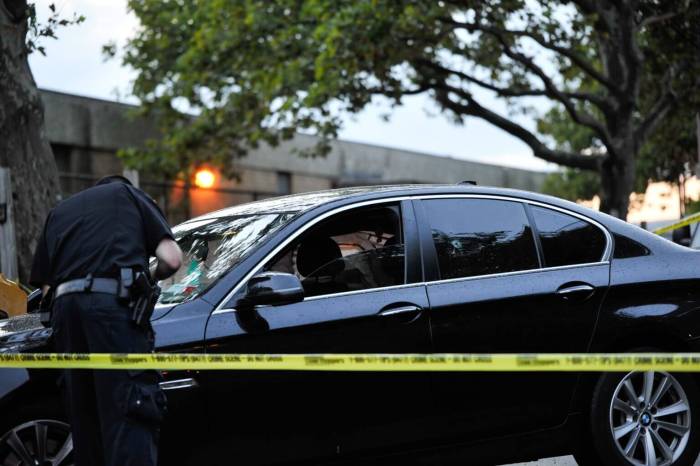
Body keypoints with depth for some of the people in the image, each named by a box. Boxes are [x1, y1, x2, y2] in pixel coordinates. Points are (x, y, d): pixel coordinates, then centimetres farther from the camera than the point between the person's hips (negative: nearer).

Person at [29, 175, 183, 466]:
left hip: (65, 307, 4)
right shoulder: (128, 193, 23)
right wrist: (149, 277, 29)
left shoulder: (58, 212, 33)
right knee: (130, 418, -11)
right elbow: (171, 259, 10)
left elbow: (46, 286, 22)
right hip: (114, 303, -4)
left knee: (84, 426, 10)